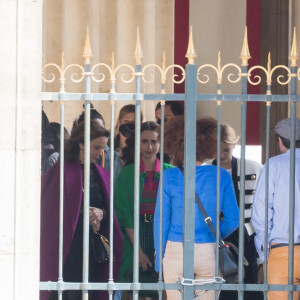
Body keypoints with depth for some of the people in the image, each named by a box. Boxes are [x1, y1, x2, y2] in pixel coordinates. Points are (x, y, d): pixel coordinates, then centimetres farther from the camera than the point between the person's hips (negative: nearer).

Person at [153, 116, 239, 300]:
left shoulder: (169, 176, -4)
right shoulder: (221, 176, -2)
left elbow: (161, 219, -1)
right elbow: (233, 219, 1)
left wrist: (159, 257, 7)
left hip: (176, 252, -1)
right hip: (208, 252, 1)